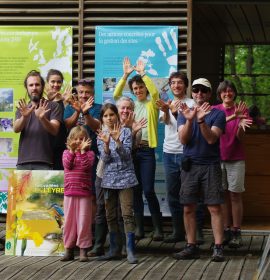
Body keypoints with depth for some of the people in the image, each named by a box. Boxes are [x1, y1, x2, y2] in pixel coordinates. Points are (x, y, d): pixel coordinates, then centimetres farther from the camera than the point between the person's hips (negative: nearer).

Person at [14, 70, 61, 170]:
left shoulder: (53, 106, 6)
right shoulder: (22, 108, 17)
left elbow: (54, 130, -8)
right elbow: (16, 129, -1)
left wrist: (42, 118, -28)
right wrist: (24, 116, -23)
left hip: (44, 163, -3)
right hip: (23, 162, 3)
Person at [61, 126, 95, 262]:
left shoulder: (89, 153, 4)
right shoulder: (67, 152, 10)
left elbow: (87, 165, -13)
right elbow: (67, 165, -8)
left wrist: (82, 150, -16)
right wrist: (72, 150, -13)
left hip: (84, 193, -2)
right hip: (69, 192, 2)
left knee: (84, 222, -2)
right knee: (69, 221, 6)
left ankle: (83, 251, 2)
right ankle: (68, 249, 13)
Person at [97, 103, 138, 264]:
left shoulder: (125, 132, -2)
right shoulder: (101, 135, 5)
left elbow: (126, 154, -11)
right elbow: (105, 158, -5)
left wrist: (117, 140, -25)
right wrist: (106, 143, -22)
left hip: (125, 177, -3)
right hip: (109, 178, 3)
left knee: (127, 213, -9)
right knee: (110, 215, 8)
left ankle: (130, 250, -10)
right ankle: (114, 248, 18)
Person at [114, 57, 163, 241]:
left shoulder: (152, 104, 4)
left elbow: (155, 92, -17)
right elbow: (116, 95, 0)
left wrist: (143, 74, -14)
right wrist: (125, 75, -8)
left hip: (146, 151, -4)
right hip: (130, 149, 4)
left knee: (148, 190, -9)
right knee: (136, 190, 6)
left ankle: (158, 227, -1)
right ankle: (139, 228, 11)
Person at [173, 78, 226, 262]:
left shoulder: (218, 114, 1)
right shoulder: (185, 113, 9)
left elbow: (211, 139, -12)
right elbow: (183, 139, -5)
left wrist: (201, 121, -26)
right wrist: (189, 120, -21)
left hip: (211, 165, -3)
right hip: (190, 165, 3)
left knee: (215, 207, -5)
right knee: (188, 208, 4)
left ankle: (218, 247, -4)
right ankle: (191, 247, 12)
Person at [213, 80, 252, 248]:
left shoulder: (242, 110, 0)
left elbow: (240, 137, -5)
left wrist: (241, 125, -26)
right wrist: (232, 116, -30)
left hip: (236, 159, -2)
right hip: (218, 157, 2)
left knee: (235, 196, -1)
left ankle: (236, 233, 2)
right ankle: (226, 231, 12)